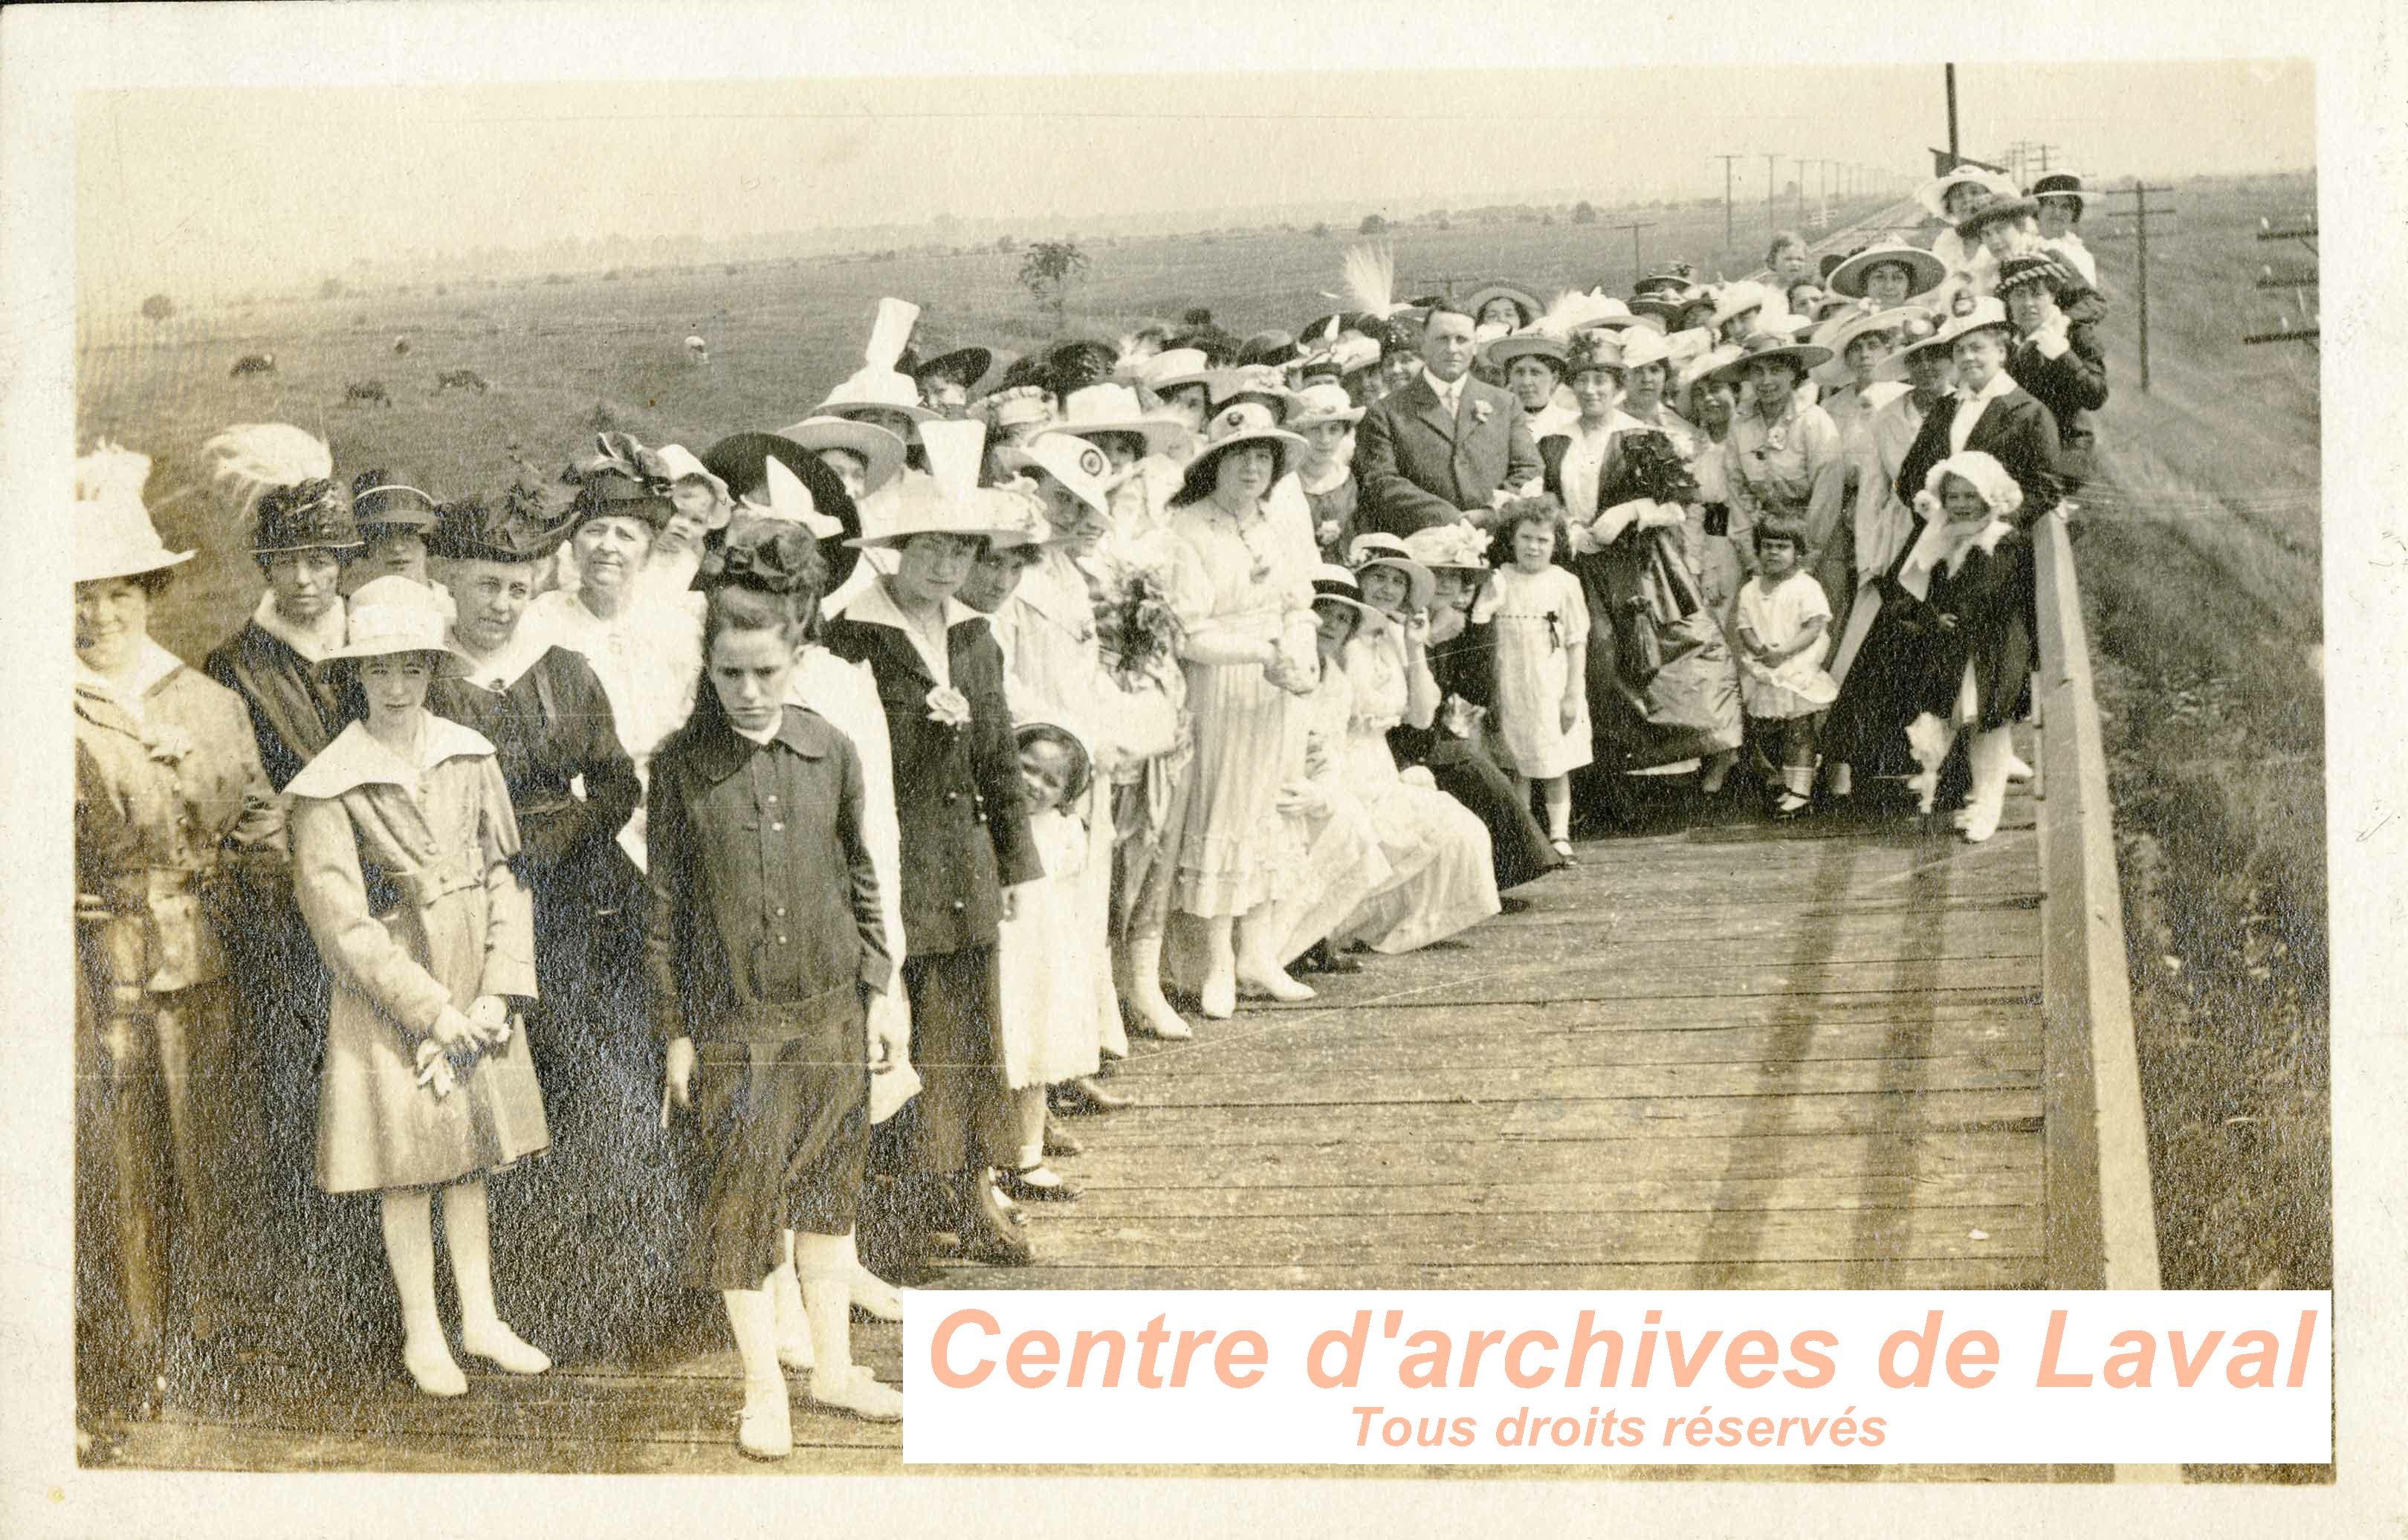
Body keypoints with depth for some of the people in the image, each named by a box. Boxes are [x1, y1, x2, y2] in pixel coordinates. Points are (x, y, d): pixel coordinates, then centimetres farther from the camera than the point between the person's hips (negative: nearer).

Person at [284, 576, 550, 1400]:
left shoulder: (469, 755, 0)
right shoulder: (328, 789, -13)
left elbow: (505, 877, 3)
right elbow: (344, 927, -15)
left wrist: (499, 994, -6)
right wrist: (433, 1011, -16)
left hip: (475, 995, 4)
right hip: (388, 997, -4)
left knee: (470, 1158, 14)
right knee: (407, 1166, 5)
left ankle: (481, 1320, 26)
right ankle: (422, 1333, 20)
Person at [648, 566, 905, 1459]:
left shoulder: (831, 755, 0)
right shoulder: (682, 766, -6)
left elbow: (861, 883, 9)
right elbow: (663, 906, -2)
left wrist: (879, 994, 9)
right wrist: (674, 1031, -3)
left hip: (830, 1014, 3)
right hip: (733, 1020, -3)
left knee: (829, 1189, 12)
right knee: (744, 1195, 0)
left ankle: (833, 1367, 27)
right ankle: (764, 1390, 13)